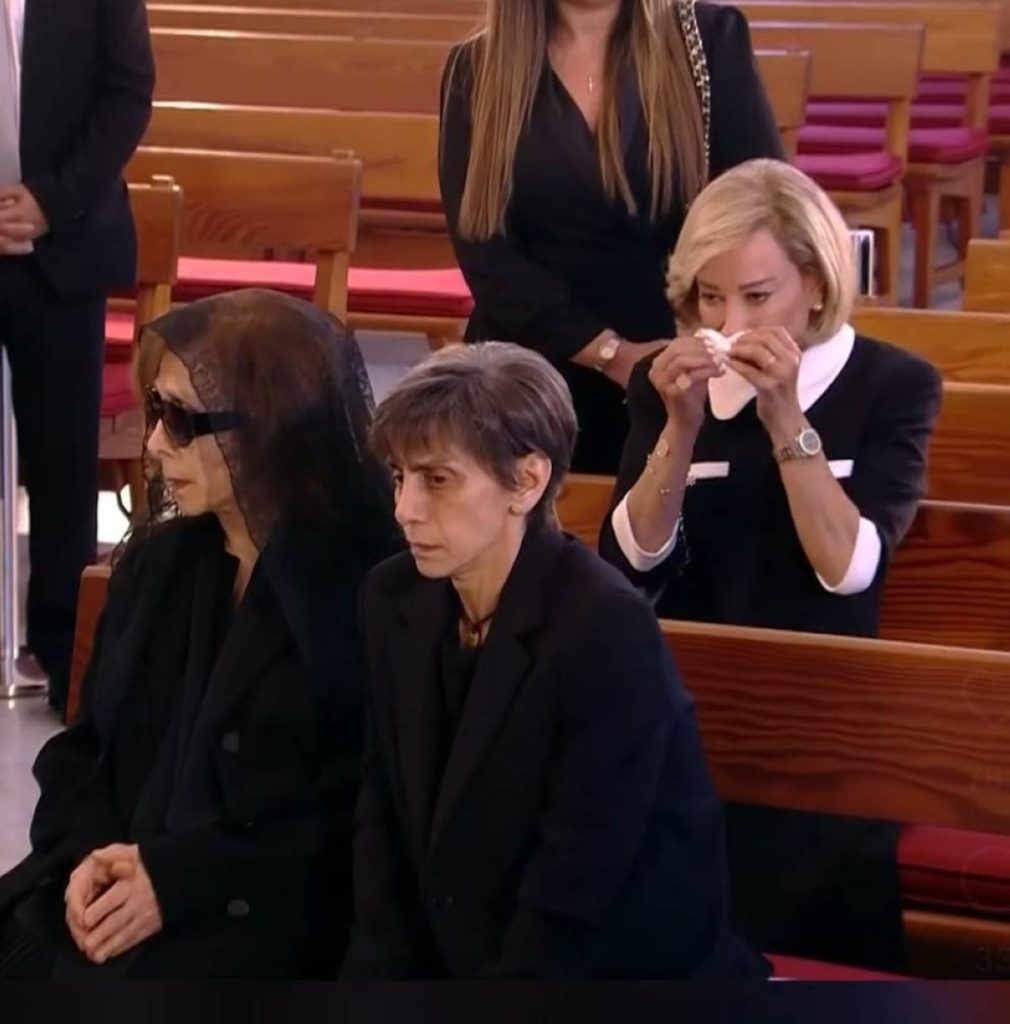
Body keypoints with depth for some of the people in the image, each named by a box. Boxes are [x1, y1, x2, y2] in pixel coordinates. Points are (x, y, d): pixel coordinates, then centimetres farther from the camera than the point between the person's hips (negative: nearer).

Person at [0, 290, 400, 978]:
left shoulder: (371, 590, -9)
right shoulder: (157, 561, 13)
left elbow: (362, 815, -12)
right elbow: (86, 744, 15)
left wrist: (181, 879, -16)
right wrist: (86, 853, -5)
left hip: (260, 922, -6)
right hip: (119, 885, 6)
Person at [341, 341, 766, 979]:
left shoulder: (608, 630, -21)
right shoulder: (395, 601, 0)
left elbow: (575, 894, -21)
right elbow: (386, 823, 5)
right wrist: (378, 977, -7)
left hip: (630, 968, -6)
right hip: (456, 963, 6)